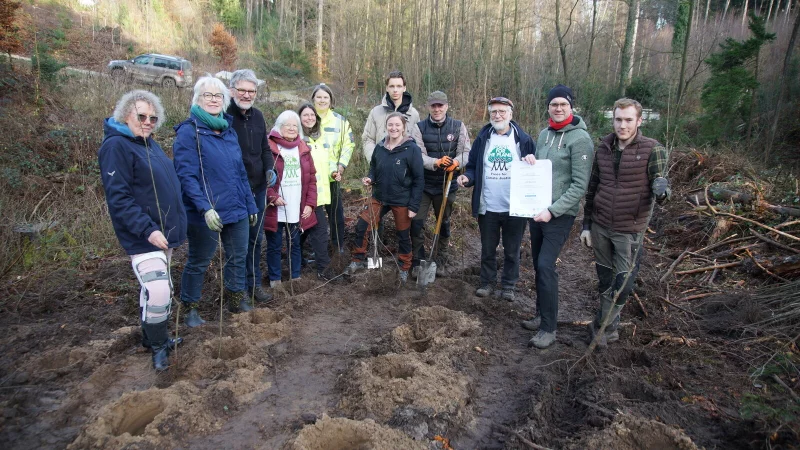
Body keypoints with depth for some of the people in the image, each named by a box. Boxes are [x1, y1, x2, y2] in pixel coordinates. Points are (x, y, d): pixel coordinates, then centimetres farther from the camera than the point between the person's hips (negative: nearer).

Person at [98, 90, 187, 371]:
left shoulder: (149, 144, 13)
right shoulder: (116, 146, -14)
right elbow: (118, 198, -21)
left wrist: (174, 226, 17)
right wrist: (147, 230, -26)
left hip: (165, 232, 9)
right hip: (144, 236, -9)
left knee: (153, 288, 19)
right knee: (158, 291, -14)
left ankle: (153, 336, 34)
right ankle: (158, 347, 6)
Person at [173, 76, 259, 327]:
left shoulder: (229, 130, 10)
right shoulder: (188, 132, -10)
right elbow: (186, 175, -18)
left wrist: (251, 205, 14)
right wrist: (205, 208, -27)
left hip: (237, 210, 6)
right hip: (206, 215, -6)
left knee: (238, 257, 17)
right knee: (198, 263, 9)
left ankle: (236, 301, 36)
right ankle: (190, 309, 28)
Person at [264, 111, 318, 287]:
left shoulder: (303, 149, 10)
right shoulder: (269, 147, -6)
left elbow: (311, 178, 9)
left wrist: (310, 203, 1)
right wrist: (272, 197, -19)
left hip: (297, 210, 4)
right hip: (275, 210, -4)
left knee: (295, 245, 15)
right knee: (274, 246, 7)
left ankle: (296, 277, 28)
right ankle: (275, 280, 20)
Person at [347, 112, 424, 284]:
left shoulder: (412, 149, -14)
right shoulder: (380, 147, 0)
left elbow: (419, 179, -11)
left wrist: (414, 205, -14)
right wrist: (369, 178, -9)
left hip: (402, 201, -4)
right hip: (379, 197, 4)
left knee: (403, 235, 11)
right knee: (361, 227, 2)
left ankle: (404, 268, 30)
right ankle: (358, 260, 22)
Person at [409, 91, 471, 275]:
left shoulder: (458, 126, 0)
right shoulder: (419, 127, -3)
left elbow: (465, 151, -4)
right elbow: (418, 155, -12)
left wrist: (457, 162, -28)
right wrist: (436, 162, -31)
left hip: (447, 183, 1)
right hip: (423, 183, -1)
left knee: (444, 223, 13)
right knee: (417, 222, -3)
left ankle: (440, 263, 29)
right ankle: (418, 262, 13)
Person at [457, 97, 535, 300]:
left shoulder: (523, 139, 0)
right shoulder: (482, 139, 4)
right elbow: (472, 167, 7)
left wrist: (532, 162, -17)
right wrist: (467, 178, -15)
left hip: (515, 207, -1)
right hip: (487, 207, 1)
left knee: (512, 250, 12)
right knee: (487, 248, 14)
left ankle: (509, 285, 27)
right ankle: (487, 282, 30)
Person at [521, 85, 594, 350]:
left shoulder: (579, 138, -11)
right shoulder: (544, 134, 10)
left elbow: (580, 185, -16)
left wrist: (553, 211, -21)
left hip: (560, 215, -7)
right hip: (537, 210, 7)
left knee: (546, 266, -14)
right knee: (538, 265, 12)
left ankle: (549, 329, -4)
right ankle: (543, 316, 27)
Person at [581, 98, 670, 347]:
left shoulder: (652, 150, -9)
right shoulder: (604, 148, 3)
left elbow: (660, 183, -9)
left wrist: (662, 190, -35)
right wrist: (586, 224, 9)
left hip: (629, 230, -4)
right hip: (600, 226, 4)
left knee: (622, 284, 0)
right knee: (605, 279, 15)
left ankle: (602, 327, 18)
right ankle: (610, 327, 32)